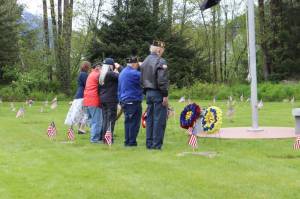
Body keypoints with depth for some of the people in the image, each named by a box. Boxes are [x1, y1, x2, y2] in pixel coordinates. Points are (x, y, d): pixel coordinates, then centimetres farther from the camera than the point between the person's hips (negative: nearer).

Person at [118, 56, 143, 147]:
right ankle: (132, 142, -2)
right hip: (133, 101, -9)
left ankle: (127, 141, 17)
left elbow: (119, 89, 21)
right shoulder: (133, 73, -15)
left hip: (124, 101, 9)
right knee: (134, 122, -3)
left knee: (128, 122, 14)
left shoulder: (122, 72, 16)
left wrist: (120, 100, 24)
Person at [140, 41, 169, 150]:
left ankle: (149, 143, 15)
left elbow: (142, 79, 16)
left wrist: (146, 92, 18)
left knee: (149, 119, 11)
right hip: (158, 93, -8)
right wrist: (165, 95, -15)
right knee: (159, 119, -4)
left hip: (148, 93, 8)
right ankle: (156, 144, -5)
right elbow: (162, 80, -18)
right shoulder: (160, 61, -12)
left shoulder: (145, 62, 14)